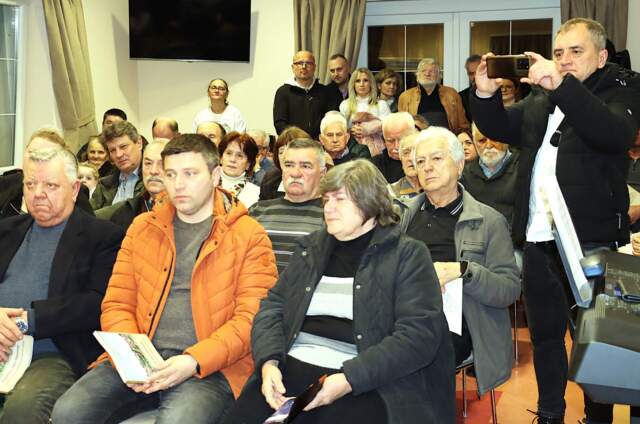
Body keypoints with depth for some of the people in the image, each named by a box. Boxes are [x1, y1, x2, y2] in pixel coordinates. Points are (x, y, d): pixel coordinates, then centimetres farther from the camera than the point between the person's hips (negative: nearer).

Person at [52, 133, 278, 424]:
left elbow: (252, 317, -4)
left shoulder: (249, 235, 3)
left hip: (210, 366, -4)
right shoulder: (142, 227, 16)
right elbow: (117, 304, 13)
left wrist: (194, 361, -16)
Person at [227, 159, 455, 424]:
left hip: (367, 383, -3)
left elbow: (419, 334, -7)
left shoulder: (407, 255, 3)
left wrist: (349, 379, -17)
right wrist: (269, 362, -6)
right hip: (292, 369, 4)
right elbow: (273, 306, 14)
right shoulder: (310, 248, 19)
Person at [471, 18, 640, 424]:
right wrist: (486, 95, -7)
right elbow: (500, 128, 14)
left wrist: (561, 85, -37)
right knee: (545, 334, 16)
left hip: (592, 241, -5)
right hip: (539, 240, 6)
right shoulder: (540, 99, 13)